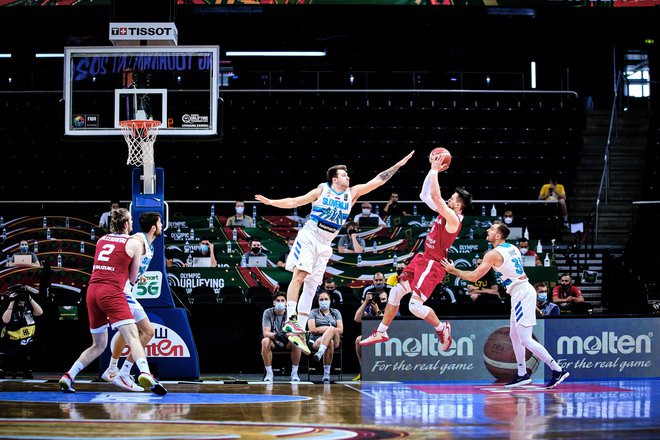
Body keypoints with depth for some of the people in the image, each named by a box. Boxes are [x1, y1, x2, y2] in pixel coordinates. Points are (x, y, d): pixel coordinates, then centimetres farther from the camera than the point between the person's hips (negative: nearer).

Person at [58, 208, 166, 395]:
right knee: (132, 336, -17)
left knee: (98, 345, 19)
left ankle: (68, 377, 12)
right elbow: (132, 279, 10)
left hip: (92, 290, 6)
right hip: (112, 292, -6)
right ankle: (145, 373, -39)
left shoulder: (101, 240, 20)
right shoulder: (134, 243, 6)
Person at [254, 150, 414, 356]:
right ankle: (291, 318, -26)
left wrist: (398, 165, 1)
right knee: (299, 275, -22)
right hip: (308, 237, -4)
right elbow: (294, 202, 1)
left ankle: (299, 332, 2)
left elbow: (378, 180, 5)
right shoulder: (322, 190, -2)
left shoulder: (352, 193, 6)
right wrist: (271, 202, -9)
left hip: (325, 245, 4)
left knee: (311, 287, 3)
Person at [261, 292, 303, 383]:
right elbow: (265, 333, -19)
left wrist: (288, 335, -41)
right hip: (273, 341, -1)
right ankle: (269, 373, -24)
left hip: (287, 342, 1)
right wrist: (275, 335, -41)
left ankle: (294, 373, -19)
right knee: (265, 341, -35)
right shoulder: (268, 313, -10)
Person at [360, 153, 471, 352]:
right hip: (423, 259, 10)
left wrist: (435, 171, -19)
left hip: (432, 265, -10)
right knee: (396, 292, 12)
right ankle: (381, 333, 21)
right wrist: (432, 170, 7)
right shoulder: (446, 213, 7)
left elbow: (435, 195, -28)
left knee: (415, 305, -17)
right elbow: (425, 195, 13)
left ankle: (442, 328, 8)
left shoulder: (453, 218, -20)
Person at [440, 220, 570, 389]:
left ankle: (558, 370, -12)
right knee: (514, 335, 18)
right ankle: (522, 375, 21)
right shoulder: (512, 248, 14)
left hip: (521, 293, -10)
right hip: (523, 291, 10)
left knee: (526, 340, -10)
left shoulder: (493, 254, -12)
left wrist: (453, 270, 0)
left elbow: (474, 276, -11)